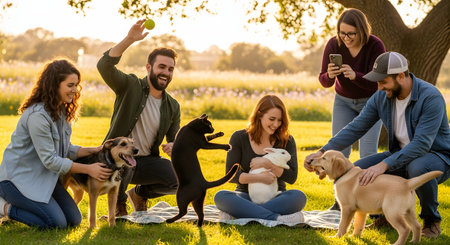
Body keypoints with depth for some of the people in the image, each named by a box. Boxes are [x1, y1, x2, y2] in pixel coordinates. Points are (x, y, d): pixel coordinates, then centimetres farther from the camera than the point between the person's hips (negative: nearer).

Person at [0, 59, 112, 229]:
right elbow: (50, 160, -24)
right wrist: (88, 169, -19)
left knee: (74, 220, 5)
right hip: (20, 177, -9)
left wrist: (92, 151, -7)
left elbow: (65, 149, 10)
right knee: (57, 223, -18)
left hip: (43, 176, 9)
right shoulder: (37, 115, -25)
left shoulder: (61, 111, 5)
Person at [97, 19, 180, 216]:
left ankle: (140, 193, 13)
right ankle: (119, 201, -3)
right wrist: (130, 39, -37)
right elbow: (104, 66, -25)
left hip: (146, 162, 5)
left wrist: (173, 146, -11)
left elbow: (175, 139, 16)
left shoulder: (172, 107, 7)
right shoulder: (130, 86, -7)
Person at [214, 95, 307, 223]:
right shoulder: (239, 138, 2)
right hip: (246, 196, 0)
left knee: (299, 197, -33)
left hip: (274, 197, 1)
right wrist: (259, 178, -18)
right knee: (221, 197, -32)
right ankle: (276, 218, -39)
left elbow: (292, 177, -4)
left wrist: (267, 164, -17)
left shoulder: (287, 141, 4)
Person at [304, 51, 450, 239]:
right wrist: (323, 152, -15)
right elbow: (356, 128, -3)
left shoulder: (431, 97, -26)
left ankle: (431, 220, -11)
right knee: (357, 170, -13)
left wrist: (384, 165, -41)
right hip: (402, 156, 6)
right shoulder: (382, 97, -5)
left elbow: (422, 143, -34)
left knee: (417, 168, -41)